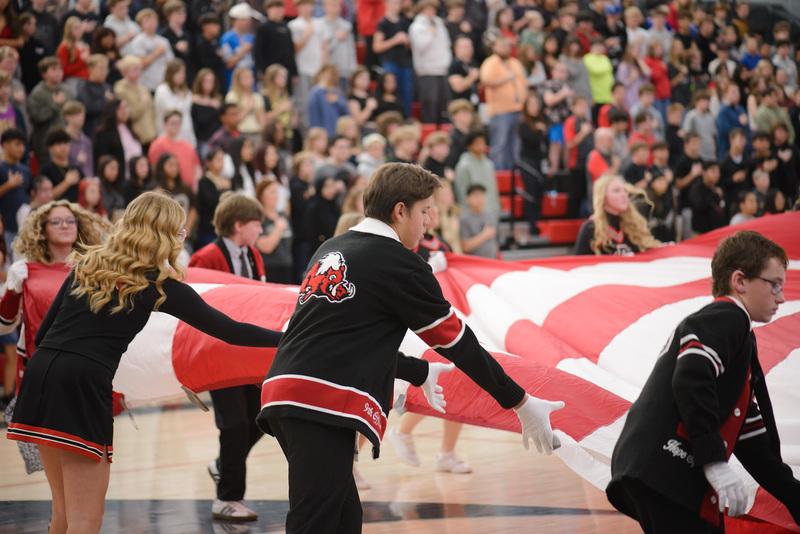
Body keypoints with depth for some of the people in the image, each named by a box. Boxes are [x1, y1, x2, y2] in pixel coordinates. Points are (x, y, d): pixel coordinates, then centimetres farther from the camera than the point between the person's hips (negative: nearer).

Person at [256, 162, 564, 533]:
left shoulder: (331, 251, 23)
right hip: (323, 406, -9)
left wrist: (420, 372, 48)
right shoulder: (399, 263, -2)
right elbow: (457, 342, 2)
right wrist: (520, 402, 11)